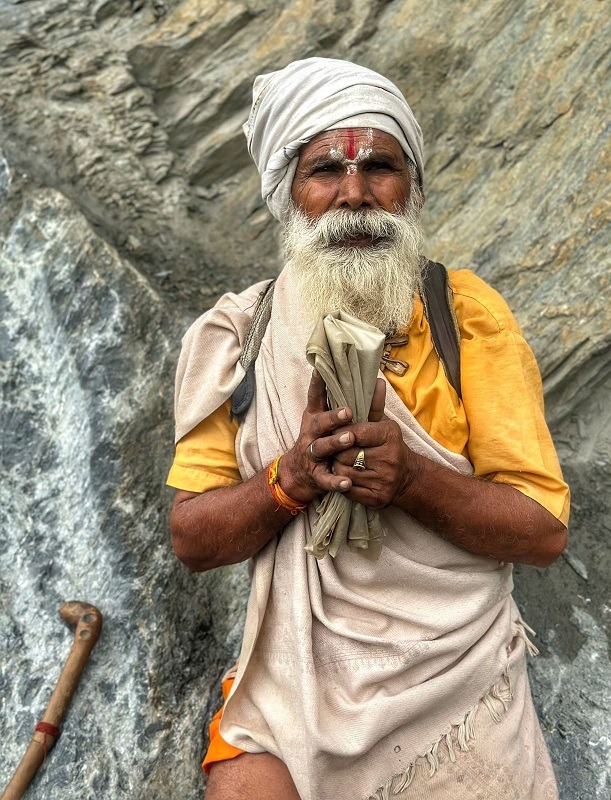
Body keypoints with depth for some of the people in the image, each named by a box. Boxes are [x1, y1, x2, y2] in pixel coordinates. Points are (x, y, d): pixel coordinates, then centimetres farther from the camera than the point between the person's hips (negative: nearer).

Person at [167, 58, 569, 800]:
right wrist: (291, 479, -23)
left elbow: (545, 531, -9)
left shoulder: (468, 314, -9)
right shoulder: (236, 334, -4)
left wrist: (412, 478, -26)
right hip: (293, 678, 1)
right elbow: (191, 537, -5)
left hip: (458, 681, 0)